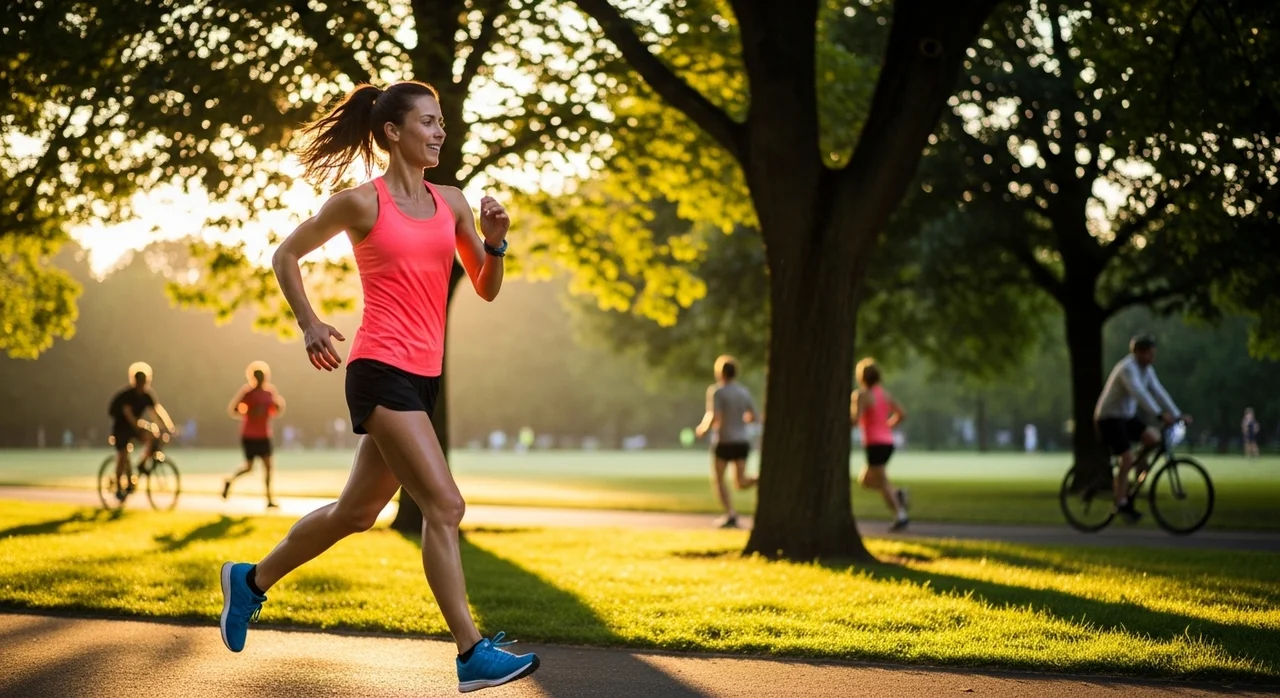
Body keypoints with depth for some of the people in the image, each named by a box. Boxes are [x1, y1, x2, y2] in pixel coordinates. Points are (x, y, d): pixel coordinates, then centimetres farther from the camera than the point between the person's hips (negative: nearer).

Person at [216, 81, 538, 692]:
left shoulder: (451, 203, 12)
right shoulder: (362, 202, -4)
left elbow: (486, 289, 14)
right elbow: (286, 256, 7)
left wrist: (494, 241, -4)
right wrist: (309, 324, -2)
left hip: (423, 377, 8)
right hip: (381, 371, -7)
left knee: (356, 512, 17)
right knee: (444, 506, -14)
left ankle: (251, 580, 36)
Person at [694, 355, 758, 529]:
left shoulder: (716, 391, -10)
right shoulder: (744, 391, 7)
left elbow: (714, 417, -20)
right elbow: (752, 417, 12)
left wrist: (703, 428, -2)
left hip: (724, 442, -5)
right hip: (742, 442, 5)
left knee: (718, 479, 9)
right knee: (740, 482, 11)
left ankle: (730, 514, -5)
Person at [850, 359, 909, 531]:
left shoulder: (861, 395, -11)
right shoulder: (885, 393, 11)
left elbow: (854, 419, -21)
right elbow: (901, 414, 13)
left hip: (875, 444, -8)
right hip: (887, 441, 8)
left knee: (882, 484, -3)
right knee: (865, 480, 19)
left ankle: (900, 516, -9)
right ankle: (897, 493, 1)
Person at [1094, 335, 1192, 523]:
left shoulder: (1147, 370, 5)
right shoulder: (1128, 368, -23)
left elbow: (1159, 393, 4)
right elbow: (1139, 393, -37)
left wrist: (1177, 415, -6)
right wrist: (1160, 414, -47)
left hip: (1127, 416, 8)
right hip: (1109, 418, -8)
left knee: (1154, 438, -11)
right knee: (1127, 458, -15)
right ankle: (1121, 504, -7)